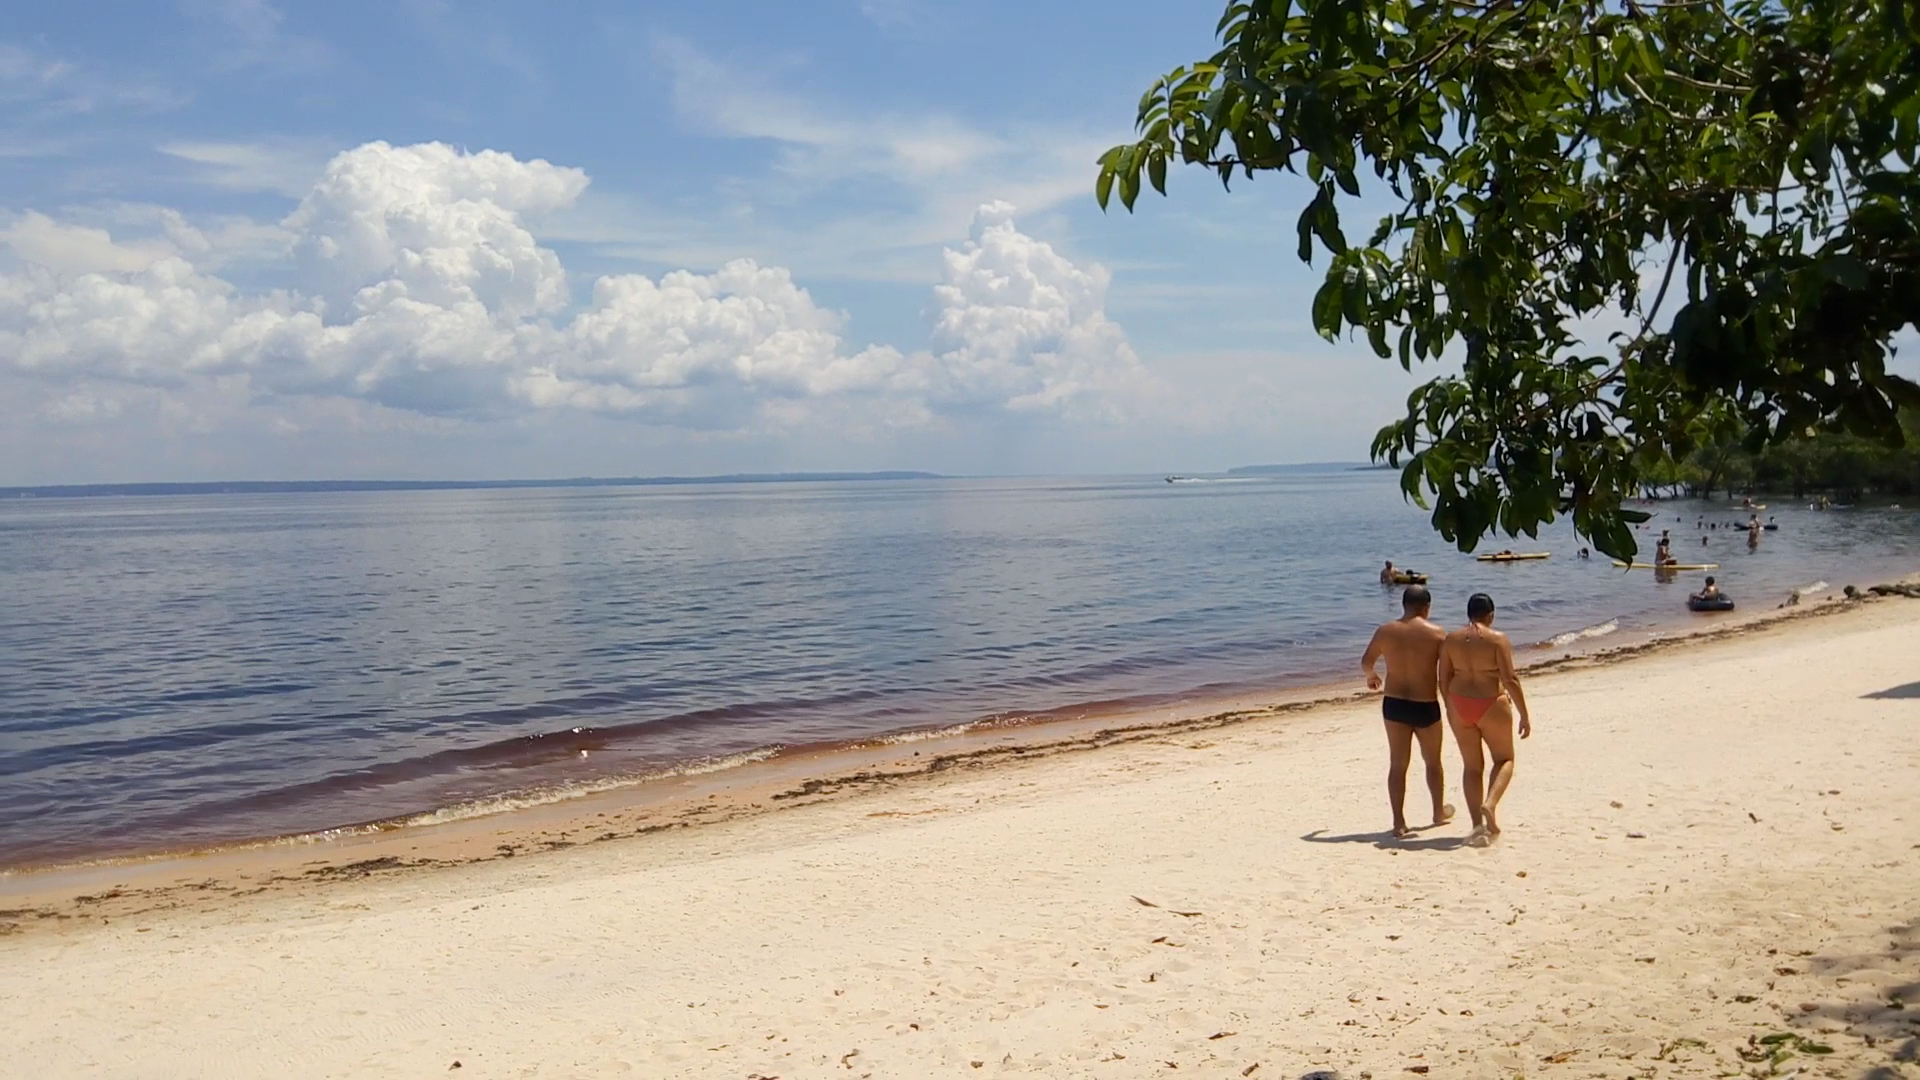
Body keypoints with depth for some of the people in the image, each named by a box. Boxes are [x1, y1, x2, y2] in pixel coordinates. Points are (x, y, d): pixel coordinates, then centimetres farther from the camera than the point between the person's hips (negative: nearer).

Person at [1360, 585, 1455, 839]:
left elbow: (1366, 662, 10)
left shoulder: (1385, 632, -2)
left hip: (1394, 703, 2)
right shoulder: (1437, 634, -10)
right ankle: (1439, 811, 38)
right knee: (1433, 762, 20)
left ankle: (1399, 822, 6)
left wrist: (1371, 676, 32)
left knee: (1397, 764, 9)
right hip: (1425, 706, -2)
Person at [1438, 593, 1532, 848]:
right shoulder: (1497, 639, -9)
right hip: (1491, 706, -3)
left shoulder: (1451, 639, 2)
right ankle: (1490, 804, -10)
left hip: (1460, 706, 4)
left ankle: (1478, 826, 9)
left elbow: (1443, 680, 5)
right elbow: (1510, 679, -13)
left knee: (1471, 766, 13)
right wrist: (1524, 715, -7)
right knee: (1504, 759, 16)